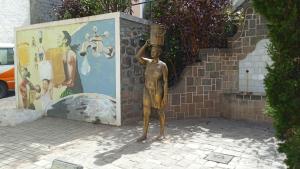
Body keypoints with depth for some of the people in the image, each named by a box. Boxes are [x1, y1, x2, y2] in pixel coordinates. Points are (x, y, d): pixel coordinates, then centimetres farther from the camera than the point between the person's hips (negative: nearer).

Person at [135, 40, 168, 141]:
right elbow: (137, 56, -10)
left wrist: (165, 96, -13)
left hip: (158, 92, -4)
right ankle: (144, 135, 11)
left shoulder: (163, 65, -9)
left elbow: (165, 81, -10)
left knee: (160, 112, 8)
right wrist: (146, 45, -10)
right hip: (147, 91, 4)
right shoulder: (148, 62, 5)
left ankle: (162, 133, 23)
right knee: (146, 113, 3)